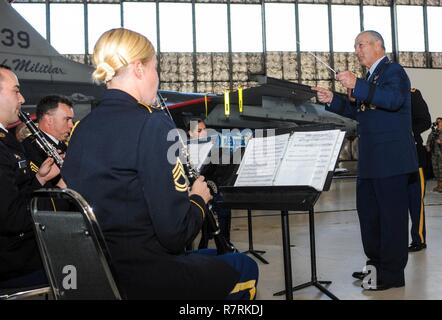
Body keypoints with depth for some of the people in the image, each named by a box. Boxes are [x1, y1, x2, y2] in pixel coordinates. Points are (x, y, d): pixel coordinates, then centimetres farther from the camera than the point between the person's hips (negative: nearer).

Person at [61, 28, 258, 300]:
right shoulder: (152, 124, -20)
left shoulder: (84, 127, 3)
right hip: (143, 278, -8)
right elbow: (176, 232, -23)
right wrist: (199, 198, -2)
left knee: (210, 256, 31)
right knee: (245, 268, 19)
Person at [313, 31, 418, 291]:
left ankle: (392, 273, 6)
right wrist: (333, 100, 11)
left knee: (392, 214, -2)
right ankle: (376, 263, 28)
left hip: (391, 159, -10)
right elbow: (360, 112, 22)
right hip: (371, 160, 10)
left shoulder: (393, 71, -7)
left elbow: (394, 99, -26)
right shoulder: (372, 77, 19)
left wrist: (357, 85, -30)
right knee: (368, 210, 15)